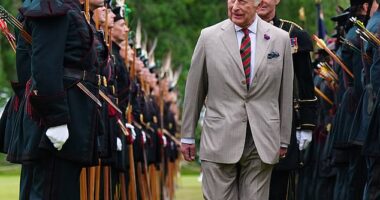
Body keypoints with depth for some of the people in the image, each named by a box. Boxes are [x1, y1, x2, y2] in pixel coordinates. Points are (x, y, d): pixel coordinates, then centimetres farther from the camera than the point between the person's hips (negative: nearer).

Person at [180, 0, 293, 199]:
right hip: (219, 142, -1)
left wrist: (283, 140, 10)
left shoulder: (280, 39, 4)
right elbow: (194, 90, 8)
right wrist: (187, 136, 9)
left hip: (262, 144, 1)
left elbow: (285, 93, 9)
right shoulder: (209, 37, 2)